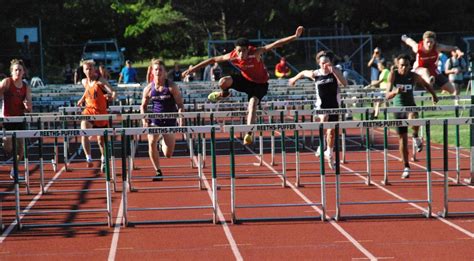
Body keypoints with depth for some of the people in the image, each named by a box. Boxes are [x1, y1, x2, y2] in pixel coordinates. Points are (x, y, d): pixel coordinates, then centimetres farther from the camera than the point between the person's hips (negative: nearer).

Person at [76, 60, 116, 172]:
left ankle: (103, 159, 39)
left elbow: (113, 92, -23)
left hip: (101, 113, -3)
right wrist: (82, 99, 24)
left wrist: (111, 95, -44)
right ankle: (88, 158, -29)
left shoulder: (100, 81, -11)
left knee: (101, 140, 12)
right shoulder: (84, 82, 5)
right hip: (88, 112, 3)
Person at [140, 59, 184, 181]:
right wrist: (144, 120, -6)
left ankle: (164, 142, 41)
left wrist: (181, 118, -21)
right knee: (152, 142, -27)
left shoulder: (171, 86, -9)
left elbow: (180, 105, -6)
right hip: (154, 120, 1)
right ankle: (158, 171, -14)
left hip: (170, 120, -1)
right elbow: (143, 106, 10)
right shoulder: (148, 89, -3)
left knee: (168, 154, 2)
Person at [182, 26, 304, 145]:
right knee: (223, 82, -22)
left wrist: (295, 36, -49)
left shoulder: (255, 53, -32)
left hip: (260, 84, -3)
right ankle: (223, 94, 15)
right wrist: (192, 69, -8)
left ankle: (249, 134, -23)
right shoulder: (232, 56, -22)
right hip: (245, 80, 3)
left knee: (252, 104, -27)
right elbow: (213, 60, -10)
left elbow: (275, 44, -40)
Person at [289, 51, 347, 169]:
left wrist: (334, 72, -29)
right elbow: (304, 72, 17)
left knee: (331, 131, 7)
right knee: (324, 119, -33)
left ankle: (329, 153, 28)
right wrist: (295, 79, 32)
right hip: (321, 105, -1)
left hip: (334, 106, 1)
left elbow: (344, 83, -20)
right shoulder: (315, 74, -4)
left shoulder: (335, 71, -5)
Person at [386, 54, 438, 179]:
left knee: (413, 120, -38)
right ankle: (406, 167, 17)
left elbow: (426, 85, 13)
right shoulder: (393, 75, -12)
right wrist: (395, 91, -38)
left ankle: (416, 137, -5)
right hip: (398, 108, 1)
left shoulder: (414, 76, -9)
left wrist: (434, 95, 23)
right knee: (402, 138, 5)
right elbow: (387, 96, -18)